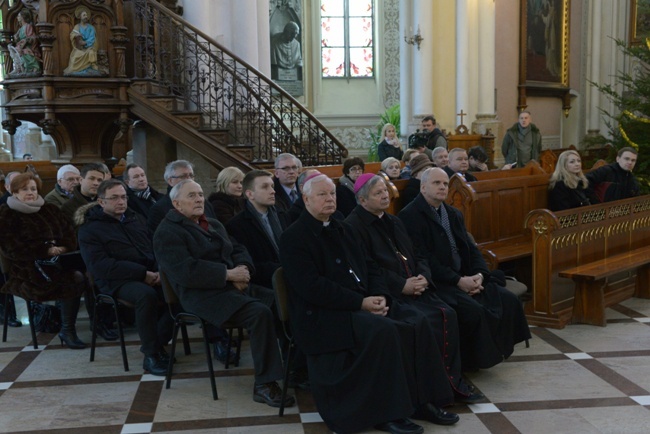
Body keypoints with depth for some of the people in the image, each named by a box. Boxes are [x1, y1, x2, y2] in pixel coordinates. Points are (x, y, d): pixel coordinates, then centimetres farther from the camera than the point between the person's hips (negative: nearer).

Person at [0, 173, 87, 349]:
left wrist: (64, 247, -10)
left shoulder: (49, 210, 19)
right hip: (29, 268, -5)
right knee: (76, 279, -32)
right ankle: (67, 331, -19)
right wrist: (46, 250, -17)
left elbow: (69, 232, 14)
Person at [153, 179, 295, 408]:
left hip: (234, 286, 8)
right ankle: (264, 385, -22)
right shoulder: (167, 233, -4)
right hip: (204, 295, -8)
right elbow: (186, 271, -17)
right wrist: (229, 274, -17)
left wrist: (243, 269, -5)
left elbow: (238, 250, 19)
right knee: (260, 313, -30)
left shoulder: (213, 224, 22)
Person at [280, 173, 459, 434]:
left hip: (363, 302, 8)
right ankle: (385, 412, -19)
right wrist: (360, 302, -20)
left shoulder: (343, 229, 19)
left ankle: (419, 399, -4)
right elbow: (312, 287, -17)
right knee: (384, 331, -31)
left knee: (417, 322, -13)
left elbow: (369, 267, 18)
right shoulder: (293, 238, -7)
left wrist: (379, 295, -5)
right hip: (323, 314, -8)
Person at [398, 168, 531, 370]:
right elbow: (423, 260, -16)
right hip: (437, 283, -8)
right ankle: (470, 360, -8)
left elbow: (471, 248, 15)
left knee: (509, 300, -10)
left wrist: (479, 274, -6)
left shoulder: (454, 214, 18)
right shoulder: (410, 216, -8)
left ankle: (496, 351, 3)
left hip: (465, 277, 8)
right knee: (474, 310, -29)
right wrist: (458, 281, -19)